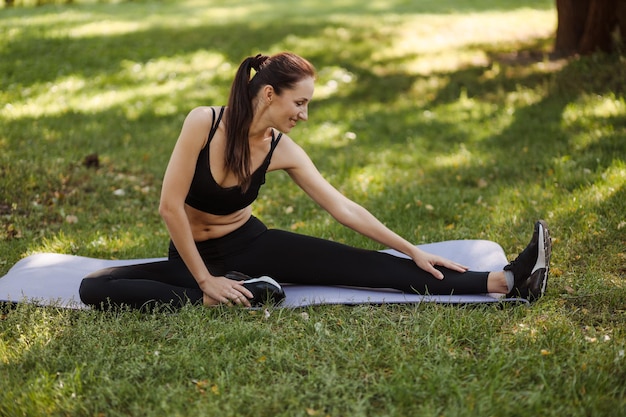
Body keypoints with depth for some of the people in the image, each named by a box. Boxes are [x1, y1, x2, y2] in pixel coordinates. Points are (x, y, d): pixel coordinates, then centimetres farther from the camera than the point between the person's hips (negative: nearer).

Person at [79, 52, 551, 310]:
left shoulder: (283, 150, -11)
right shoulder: (204, 122, -23)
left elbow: (344, 207, -5)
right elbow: (171, 206, -21)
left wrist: (412, 250, -5)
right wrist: (205, 282, -20)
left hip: (251, 245, 2)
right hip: (192, 255, -1)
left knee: (360, 263, -15)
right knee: (94, 288, -26)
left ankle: (505, 281, -22)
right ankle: (223, 298, -30)